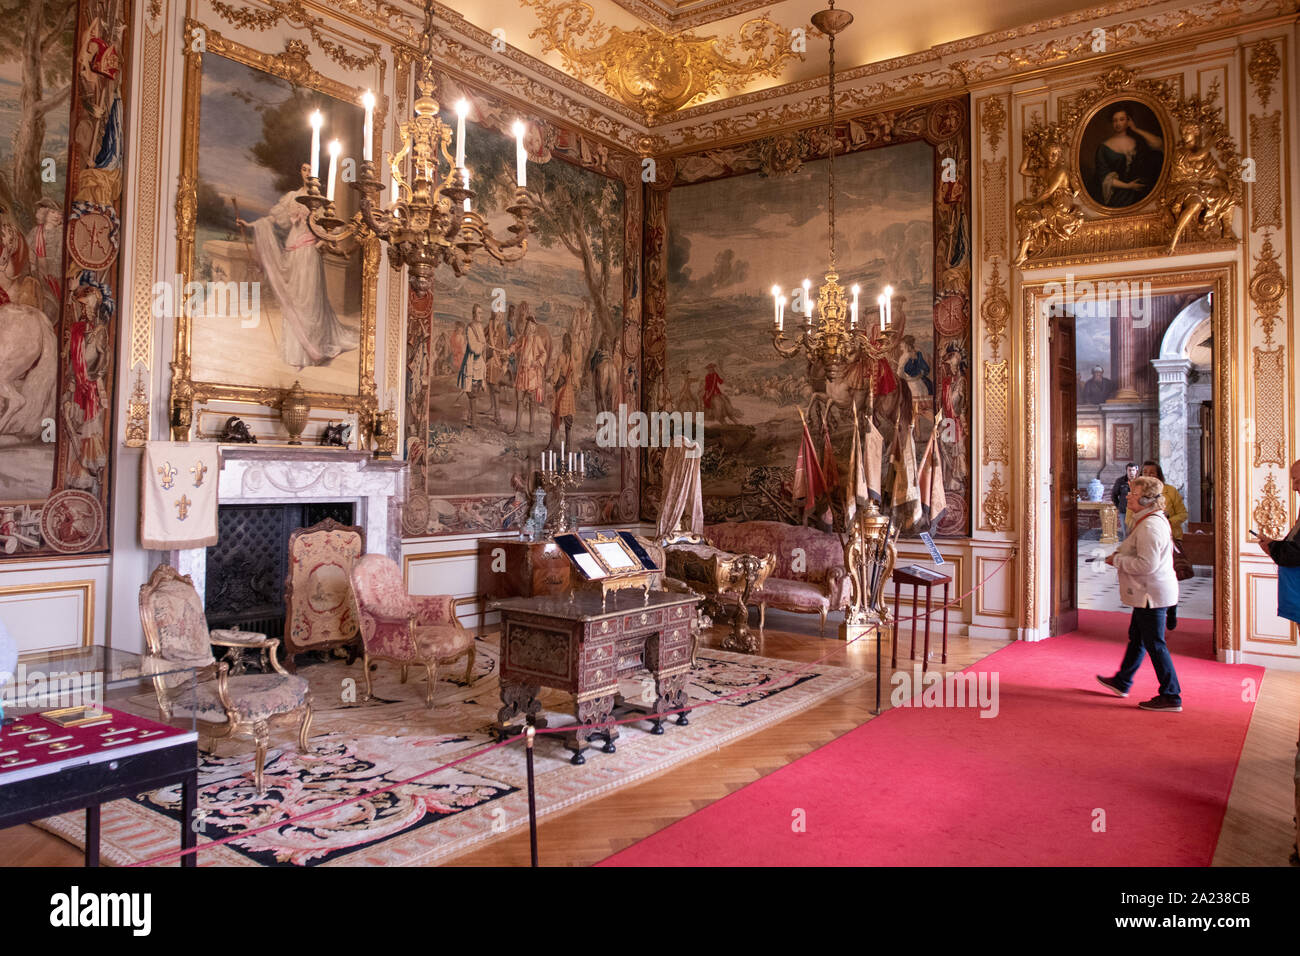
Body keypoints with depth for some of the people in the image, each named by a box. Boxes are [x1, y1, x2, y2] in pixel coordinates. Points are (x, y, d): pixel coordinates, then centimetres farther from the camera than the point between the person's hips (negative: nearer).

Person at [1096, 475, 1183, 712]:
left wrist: (1117, 560, -16)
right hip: (1150, 593, 11)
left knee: (1155, 644, -2)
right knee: (1136, 638, 21)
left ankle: (1171, 697, 6)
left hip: (1151, 594, -11)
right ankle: (1121, 683, 36)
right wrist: (1120, 556, 9)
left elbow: (1147, 564, -28)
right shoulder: (1156, 520, 11)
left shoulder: (1149, 527, -23)